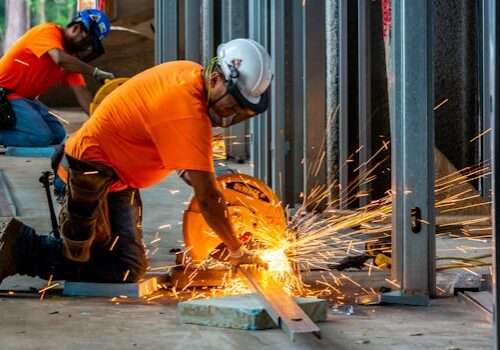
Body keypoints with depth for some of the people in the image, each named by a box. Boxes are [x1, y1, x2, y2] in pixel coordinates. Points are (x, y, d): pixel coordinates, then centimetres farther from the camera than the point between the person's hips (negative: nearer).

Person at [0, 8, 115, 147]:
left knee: (57, 134, 1)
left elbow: (81, 91, 2)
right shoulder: (48, 31, -15)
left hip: (26, 98, 9)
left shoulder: (70, 57, 7)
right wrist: (95, 71, -25)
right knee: (42, 137, -22)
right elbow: (61, 59, -34)